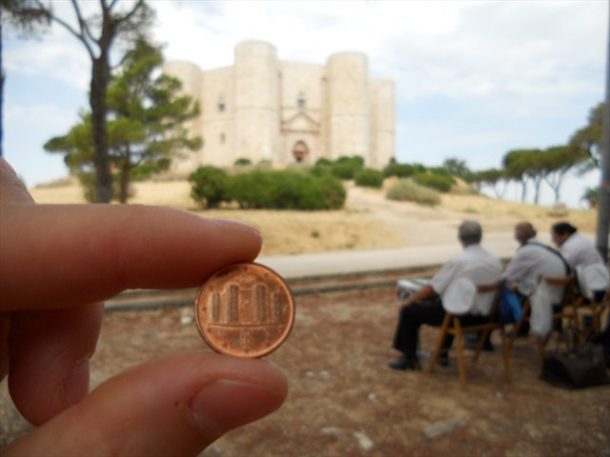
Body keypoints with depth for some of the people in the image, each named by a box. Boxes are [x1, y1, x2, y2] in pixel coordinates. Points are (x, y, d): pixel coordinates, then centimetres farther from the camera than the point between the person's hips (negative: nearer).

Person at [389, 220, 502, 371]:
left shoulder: (457, 261, -18)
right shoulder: (496, 262, -1)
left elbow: (432, 289, -13)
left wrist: (409, 300, 1)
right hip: (482, 317, 7)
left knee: (408, 310, 7)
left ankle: (409, 358, 15)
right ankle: (443, 353, 39)